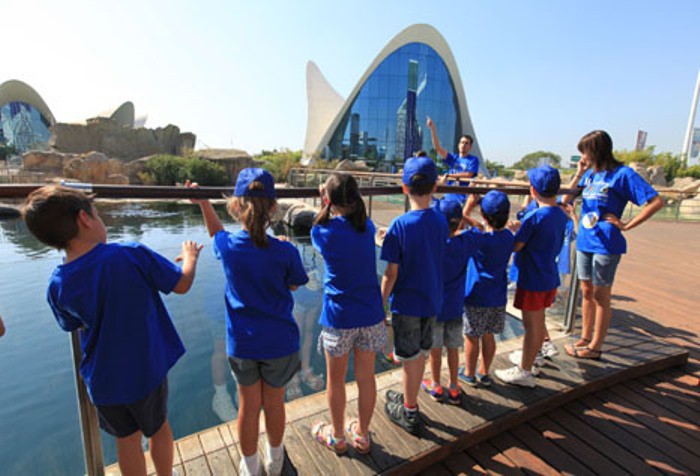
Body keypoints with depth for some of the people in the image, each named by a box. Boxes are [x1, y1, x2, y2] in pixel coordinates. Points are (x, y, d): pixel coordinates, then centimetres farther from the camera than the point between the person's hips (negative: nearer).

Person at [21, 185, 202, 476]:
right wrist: (190, 256, 2)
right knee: (159, 427, 24)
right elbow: (182, 284, -16)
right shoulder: (132, 255, -27)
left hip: (105, 378, 2)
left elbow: (74, 326, 6)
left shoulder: (57, 286, -13)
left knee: (127, 439, 24)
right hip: (147, 369, -2)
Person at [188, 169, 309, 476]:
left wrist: (202, 202, 23)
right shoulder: (285, 252, -19)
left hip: (241, 343, 1)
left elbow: (216, 232, 12)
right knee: (274, 403, 20)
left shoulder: (228, 246, -13)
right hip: (279, 342, -1)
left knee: (248, 406, 20)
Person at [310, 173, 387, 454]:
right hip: (370, 314, 4)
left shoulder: (324, 232, -12)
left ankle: (337, 437, 38)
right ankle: (362, 436, 38)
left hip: (338, 316, -3)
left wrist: (325, 207, 13)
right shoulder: (368, 227, -1)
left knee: (336, 379, 17)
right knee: (366, 377, 17)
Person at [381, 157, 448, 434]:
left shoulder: (400, 226, -19)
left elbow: (391, 273, -17)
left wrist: (381, 303, -5)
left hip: (406, 303, -5)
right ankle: (409, 400, 42)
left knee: (410, 359, 11)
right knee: (419, 355, 21)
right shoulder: (441, 221, -4)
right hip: (432, 300, 5)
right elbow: (440, 260, 7)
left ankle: (409, 414, 29)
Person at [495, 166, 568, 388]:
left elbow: (515, 246, -18)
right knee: (538, 323, 21)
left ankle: (524, 372, 18)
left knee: (531, 326, 4)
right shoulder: (561, 215, 3)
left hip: (532, 280, -8)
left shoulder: (534, 216, -21)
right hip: (550, 278, 8)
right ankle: (530, 359, 39)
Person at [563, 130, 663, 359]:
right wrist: (579, 173, 4)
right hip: (584, 242, 7)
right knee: (586, 292, 15)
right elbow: (569, 197, 13)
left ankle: (595, 347, 17)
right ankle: (585, 338, 29)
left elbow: (656, 202, -13)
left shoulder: (622, 174, -10)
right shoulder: (590, 174, 9)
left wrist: (626, 225, -13)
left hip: (605, 245, -7)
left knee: (601, 296, 4)